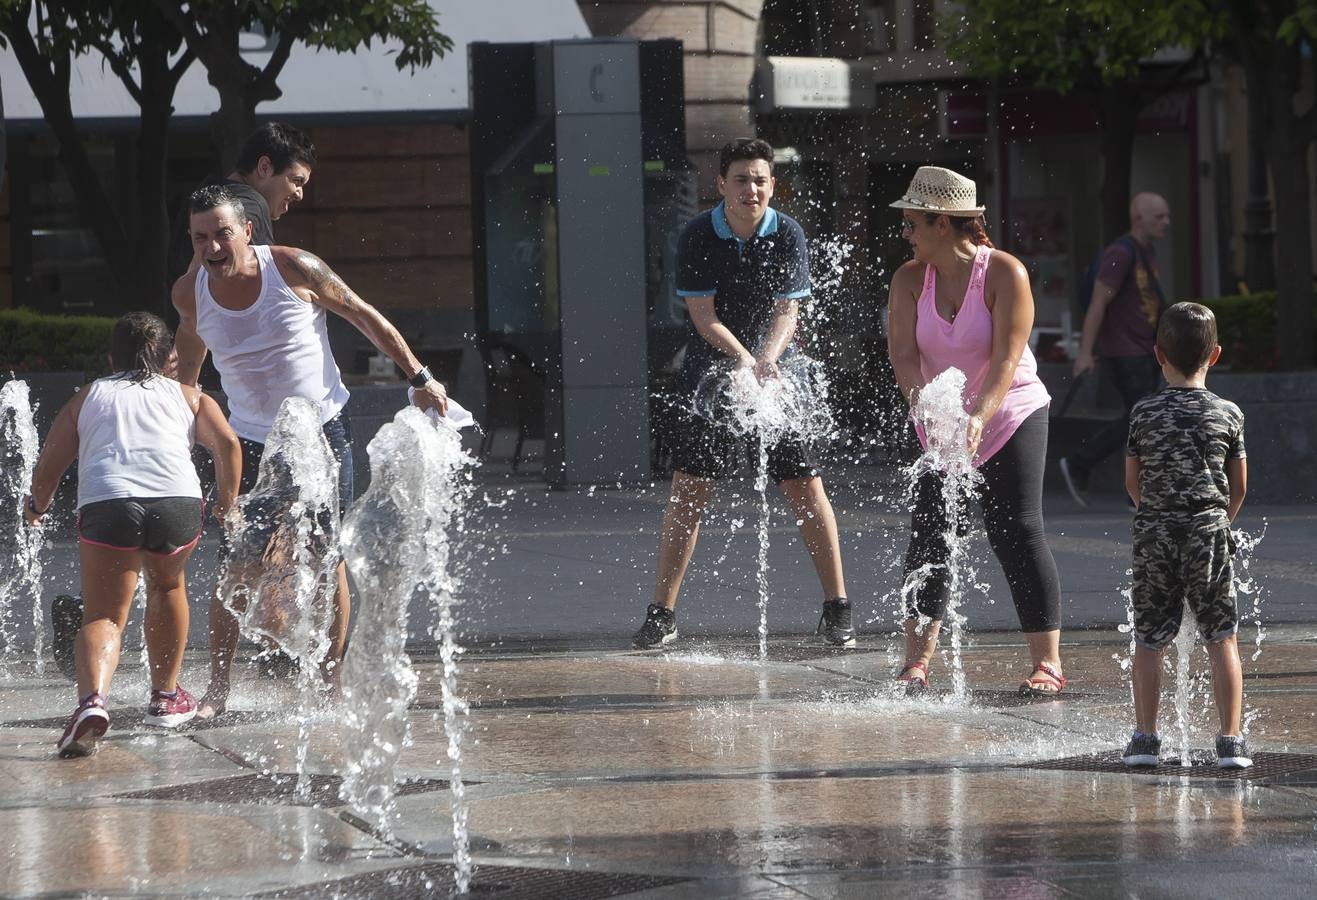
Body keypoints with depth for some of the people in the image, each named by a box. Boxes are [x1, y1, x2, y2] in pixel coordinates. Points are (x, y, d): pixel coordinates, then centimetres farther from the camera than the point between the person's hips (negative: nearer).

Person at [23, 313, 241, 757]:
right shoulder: (187, 395, 26)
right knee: (167, 585, 29)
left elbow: (46, 470, 22)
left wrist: (37, 505, 42)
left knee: (102, 615, -1)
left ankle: (92, 700, -29)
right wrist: (227, 502, 23)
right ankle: (165, 696, 34)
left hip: (105, 502, -1)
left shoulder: (88, 397, 26)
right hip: (177, 500, 1)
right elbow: (227, 443, 9)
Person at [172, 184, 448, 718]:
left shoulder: (295, 269, -15)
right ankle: (217, 690, 2)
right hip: (251, 441, 2)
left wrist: (419, 378, 1)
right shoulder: (190, 294, -6)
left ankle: (329, 686, 7)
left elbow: (365, 317, -2)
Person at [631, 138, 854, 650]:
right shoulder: (698, 237, -9)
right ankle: (662, 614, 3)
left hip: (776, 374, 1)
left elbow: (787, 310, -11)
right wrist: (743, 359, -30)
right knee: (687, 491, -4)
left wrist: (766, 359, -31)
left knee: (806, 486, -4)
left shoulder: (787, 236, -6)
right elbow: (704, 316, -14)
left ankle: (836, 609, 5)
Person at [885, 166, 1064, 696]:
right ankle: (917, 662, 1)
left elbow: (1006, 358, -21)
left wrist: (978, 418, -35)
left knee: (1017, 534, -9)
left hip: (1010, 416, -4)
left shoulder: (1005, 273, -15)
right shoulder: (910, 279, -3)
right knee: (929, 536, -3)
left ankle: (1047, 662, -5)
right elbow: (902, 354, -12)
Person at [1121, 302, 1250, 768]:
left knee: (1148, 642, 9)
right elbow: (1239, 486, 5)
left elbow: (1132, 481, 5)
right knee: (1222, 641, 5)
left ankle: (1144, 737, 8)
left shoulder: (1144, 414, -2)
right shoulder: (1228, 414, -1)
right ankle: (1230, 740, 1)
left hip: (1154, 536, 0)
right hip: (1209, 535, 0)